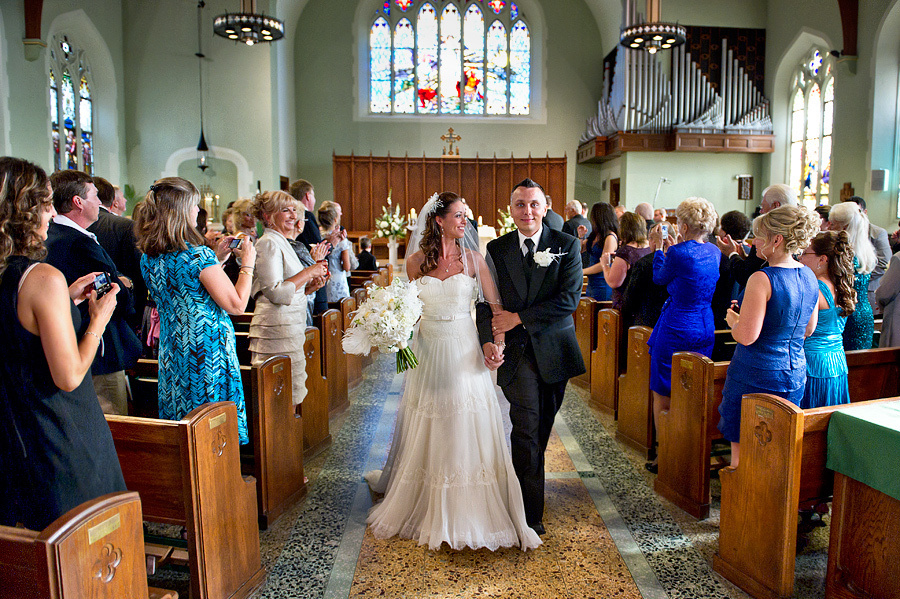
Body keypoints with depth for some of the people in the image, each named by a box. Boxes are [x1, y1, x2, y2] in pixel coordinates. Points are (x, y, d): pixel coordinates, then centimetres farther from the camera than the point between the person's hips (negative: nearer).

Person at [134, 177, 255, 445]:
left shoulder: (148, 258, 5)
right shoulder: (199, 255, -19)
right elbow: (237, 305, -17)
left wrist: (216, 256, 18)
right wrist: (247, 263, -6)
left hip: (171, 352, 8)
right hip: (208, 351, -8)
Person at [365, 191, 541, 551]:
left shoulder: (472, 258, -1)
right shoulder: (416, 261, 1)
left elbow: (495, 304, -2)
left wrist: (497, 341, -15)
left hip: (464, 352, -1)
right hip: (427, 350, 2)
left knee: (467, 431, -1)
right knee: (425, 431, 13)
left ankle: (470, 514, 14)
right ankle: (425, 509, 36)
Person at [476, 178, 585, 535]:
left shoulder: (567, 245, -2)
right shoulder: (496, 249, 3)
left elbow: (570, 298, -12)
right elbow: (485, 299, -1)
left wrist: (519, 317, -15)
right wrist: (487, 339, -18)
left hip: (554, 349, 1)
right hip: (515, 351, -1)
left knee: (542, 427, 15)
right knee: (527, 427, -10)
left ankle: (529, 491, 39)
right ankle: (531, 512, 1)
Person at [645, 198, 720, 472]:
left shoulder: (679, 253, -18)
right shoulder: (714, 252, 4)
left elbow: (660, 278, 0)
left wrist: (659, 248, 12)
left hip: (676, 330, -7)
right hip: (705, 328, 7)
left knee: (663, 395, 6)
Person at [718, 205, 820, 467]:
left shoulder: (761, 279, -20)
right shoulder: (809, 277, 4)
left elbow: (746, 336, -22)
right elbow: (809, 330, 15)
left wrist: (732, 320, -2)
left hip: (755, 375, -8)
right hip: (795, 374, 8)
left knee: (742, 447, 5)